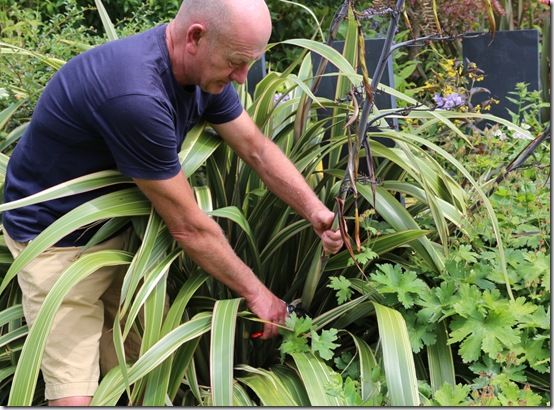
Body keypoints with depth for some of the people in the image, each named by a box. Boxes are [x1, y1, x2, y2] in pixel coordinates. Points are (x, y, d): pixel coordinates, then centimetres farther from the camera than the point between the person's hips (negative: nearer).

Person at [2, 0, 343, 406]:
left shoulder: (203, 68, -10)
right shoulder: (136, 96, -36)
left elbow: (258, 148, 1)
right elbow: (188, 226, -26)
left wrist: (315, 210, -14)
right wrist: (255, 292, -14)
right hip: (56, 238, -7)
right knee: (77, 393, -10)